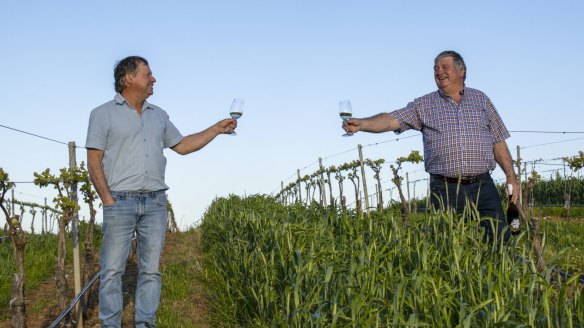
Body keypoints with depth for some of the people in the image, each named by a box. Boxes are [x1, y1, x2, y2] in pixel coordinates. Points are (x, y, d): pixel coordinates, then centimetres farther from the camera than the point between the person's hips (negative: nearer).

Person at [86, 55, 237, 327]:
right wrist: (108, 200, -11)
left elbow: (182, 145, 22)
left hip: (155, 203, 4)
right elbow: (94, 162, -3)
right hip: (120, 202, -4)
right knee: (112, 269, -4)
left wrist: (216, 129, 17)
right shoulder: (103, 114, 1)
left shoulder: (158, 115, 16)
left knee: (151, 270, 4)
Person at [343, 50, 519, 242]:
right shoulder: (424, 105, 6)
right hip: (445, 190, -1)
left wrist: (511, 176, 7)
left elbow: (498, 141, 13)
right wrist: (361, 124, -25)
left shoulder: (480, 99, 12)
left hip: (482, 186, 1)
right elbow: (392, 120, -7)